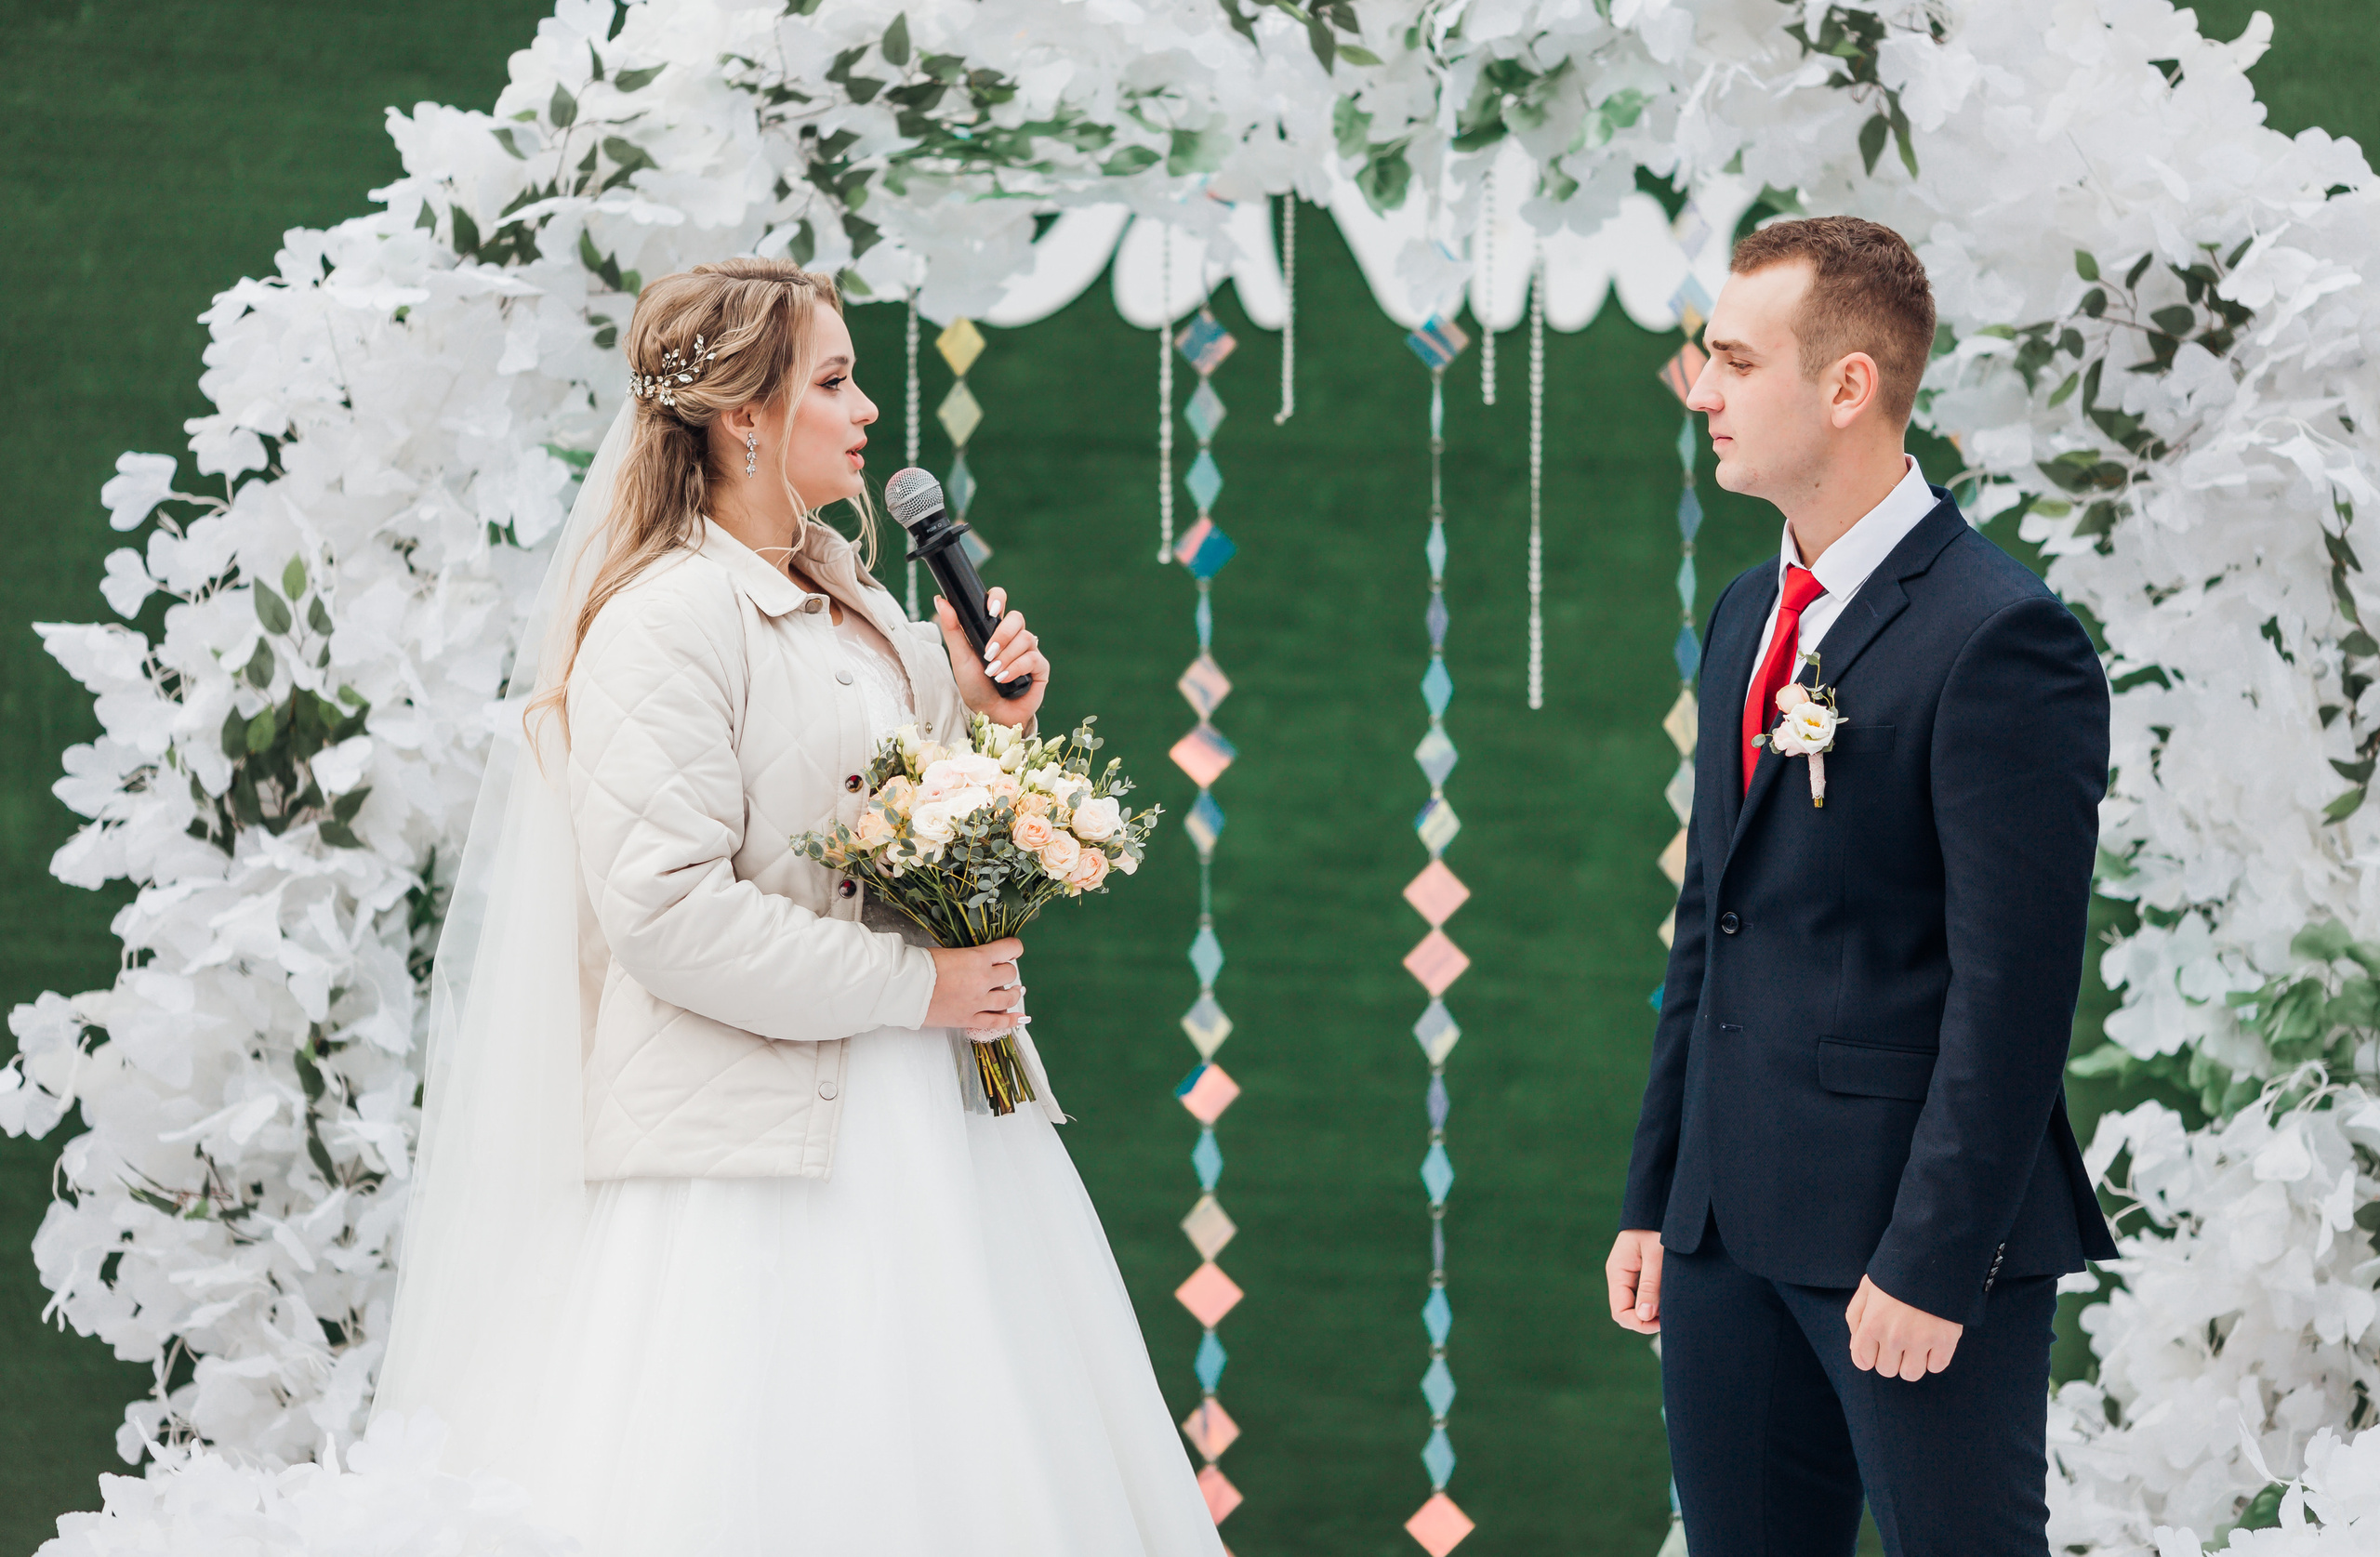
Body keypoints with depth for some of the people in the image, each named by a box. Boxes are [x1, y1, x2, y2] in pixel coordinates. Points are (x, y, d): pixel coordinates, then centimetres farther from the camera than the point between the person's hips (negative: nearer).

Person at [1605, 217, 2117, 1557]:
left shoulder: (2001, 637, -12)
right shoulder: (1749, 615, 15)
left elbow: (2013, 987, -16)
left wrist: (1931, 1262, -18)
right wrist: (1656, 1199, 15)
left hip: (1911, 1243, -8)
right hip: (1731, 1236, 8)